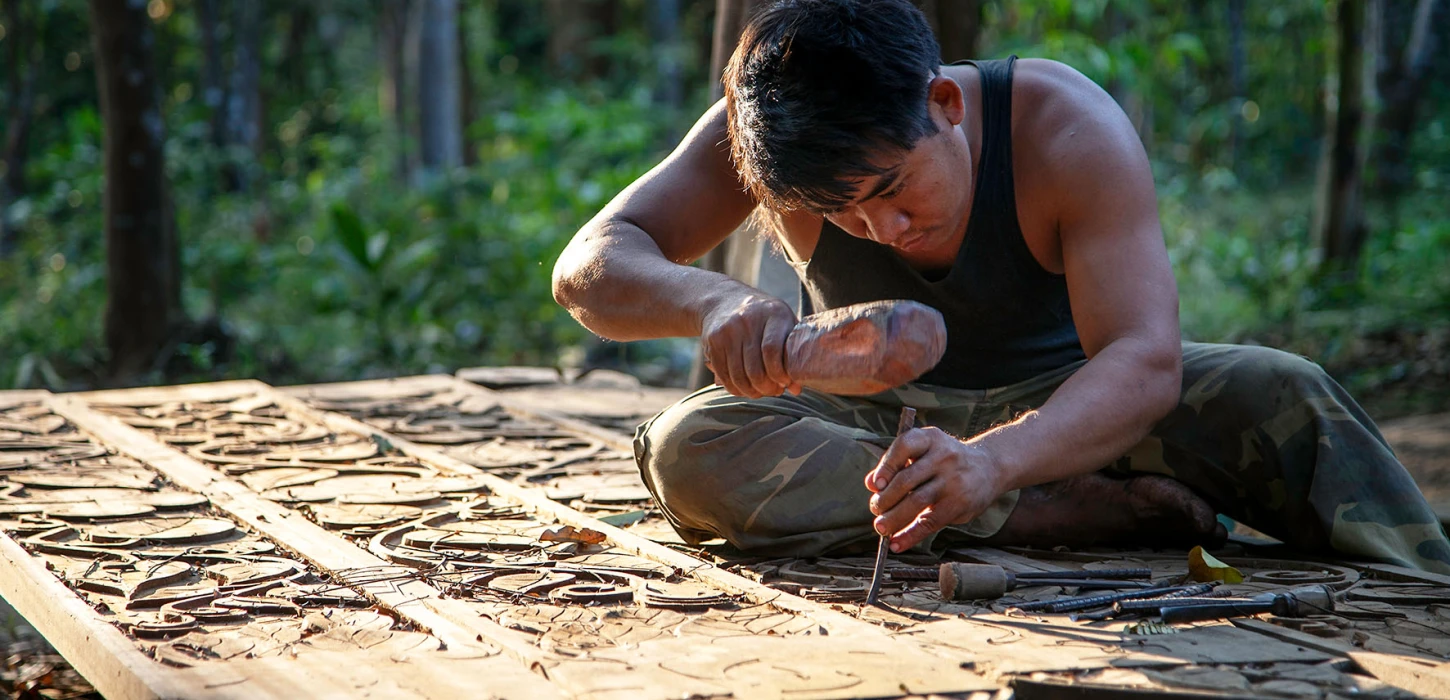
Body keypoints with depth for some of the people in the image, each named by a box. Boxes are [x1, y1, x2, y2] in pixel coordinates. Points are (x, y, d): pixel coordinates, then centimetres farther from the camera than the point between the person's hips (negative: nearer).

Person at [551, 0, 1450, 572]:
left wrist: (991, 461, -57)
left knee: (1280, 396, -33)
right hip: (875, 418, 2)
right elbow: (590, 268, -22)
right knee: (688, 451, -32)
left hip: (1062, 403, -2)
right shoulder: (761, 131, -20)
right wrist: (710, 300, -47)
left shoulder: (1067, 128, -26)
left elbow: (1146, 360, -37)